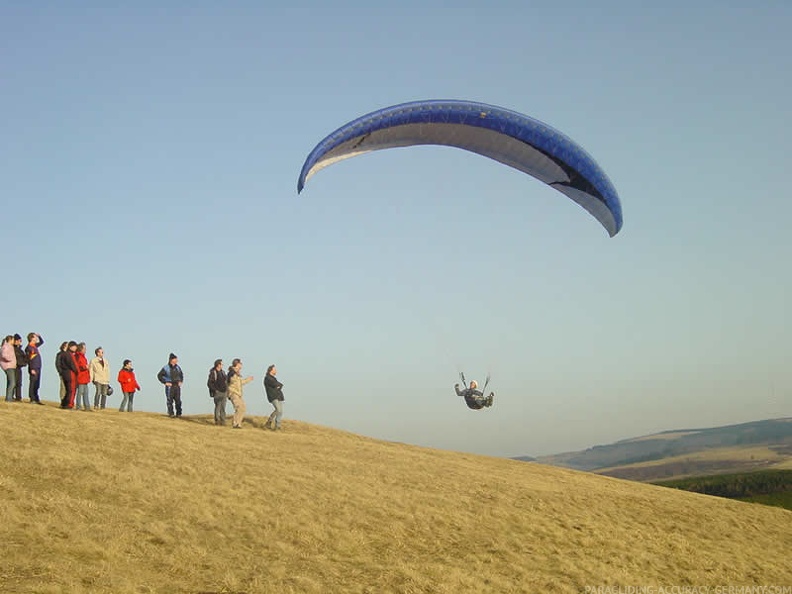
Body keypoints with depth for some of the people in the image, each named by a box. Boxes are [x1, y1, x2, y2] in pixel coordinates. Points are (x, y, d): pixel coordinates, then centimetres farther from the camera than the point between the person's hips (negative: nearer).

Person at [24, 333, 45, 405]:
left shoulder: (35, 346, 16)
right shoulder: (29, 347, -10)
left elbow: (42, 342, 36)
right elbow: (30, 359, -16)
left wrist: (39, 336, 18)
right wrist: (32, 369, -21)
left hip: (38, 368, 9)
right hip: (33, 369, -9)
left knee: (36, 385, 10)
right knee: (33, 384, -5)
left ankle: (36, 399, 13)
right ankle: (32, 399, -4)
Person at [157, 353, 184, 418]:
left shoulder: (178, 367, 9)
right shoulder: (166, 368, -7)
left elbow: (181, 375, 25)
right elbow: (159, 376, -5)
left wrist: (181, 381, 11)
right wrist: (165, 382, -9)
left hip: (177, 386, 4)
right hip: (170, 386, -4)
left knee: (178, 400, 3)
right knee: (170, 400, -3)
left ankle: (179, 413, 9)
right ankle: (171, 413, 2)